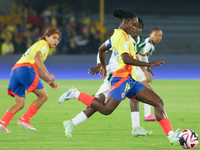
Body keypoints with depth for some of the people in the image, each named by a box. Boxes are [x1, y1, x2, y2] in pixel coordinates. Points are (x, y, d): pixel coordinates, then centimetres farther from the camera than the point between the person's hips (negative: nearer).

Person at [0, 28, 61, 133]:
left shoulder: (38, 45, 35)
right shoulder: (43, 44, 5)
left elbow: (37, 69, 38)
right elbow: (36, 57, -16)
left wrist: (49, 81, 32)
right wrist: (48, 74, -23)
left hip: (15, 70, 9)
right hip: (26, 69, -9)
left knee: (20, 104, 9)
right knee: (43, 96, -2)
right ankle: (25, 119, -10)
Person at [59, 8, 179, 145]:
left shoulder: (117, 35, 21)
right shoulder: (121, 35, -10)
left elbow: (102, 49, 35)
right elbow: (126, 59, -22)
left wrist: (103, 66, 50)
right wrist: (148, 64, -21)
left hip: (131, 80, 10)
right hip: (123, 77, -10)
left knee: (158, 102, 1)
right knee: (106, 109, -19)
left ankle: (171, 136, -6)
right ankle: (76, 94, -1)